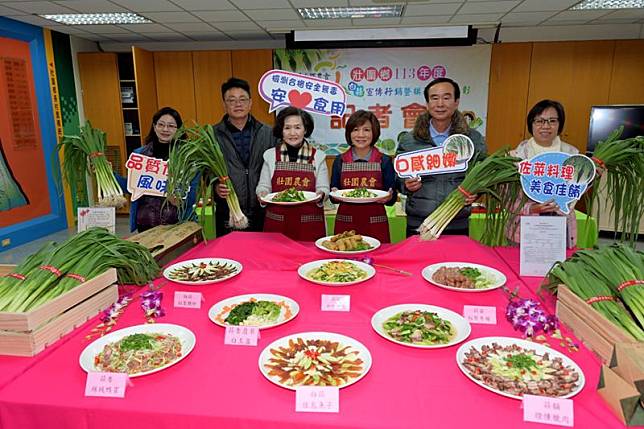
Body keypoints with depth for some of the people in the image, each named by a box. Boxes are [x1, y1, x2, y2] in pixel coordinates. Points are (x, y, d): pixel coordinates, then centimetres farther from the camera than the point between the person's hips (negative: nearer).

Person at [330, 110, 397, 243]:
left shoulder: (384, 161, 2)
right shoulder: (340, 161, 5)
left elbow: (392, 198, 3)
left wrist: (388, 198, -17)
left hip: (375, 226, -1)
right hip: (345, 224, 1)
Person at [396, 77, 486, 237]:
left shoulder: (474, 139, 2)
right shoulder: (408, 140, 1)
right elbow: (399, 180, 7)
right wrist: (407, 186, -14)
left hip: (457, 225, 1)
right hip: (418, 225, 0)